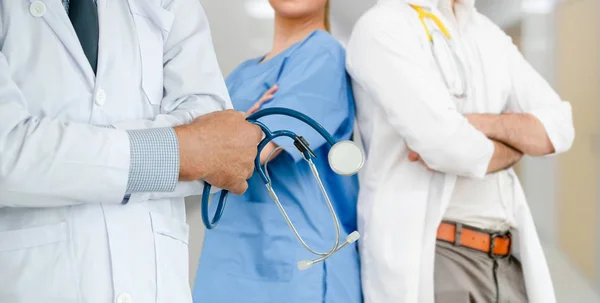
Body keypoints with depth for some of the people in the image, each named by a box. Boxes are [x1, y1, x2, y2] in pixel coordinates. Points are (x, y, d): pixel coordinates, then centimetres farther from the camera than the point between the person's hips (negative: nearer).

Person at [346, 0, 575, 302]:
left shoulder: (488, 34, 14)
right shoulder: (383, 27, -9)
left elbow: (558, 127, 4)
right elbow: (449, 148, -19)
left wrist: (478, 123, -13)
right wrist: (518, 145, 1)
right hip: (426, 256, -6)